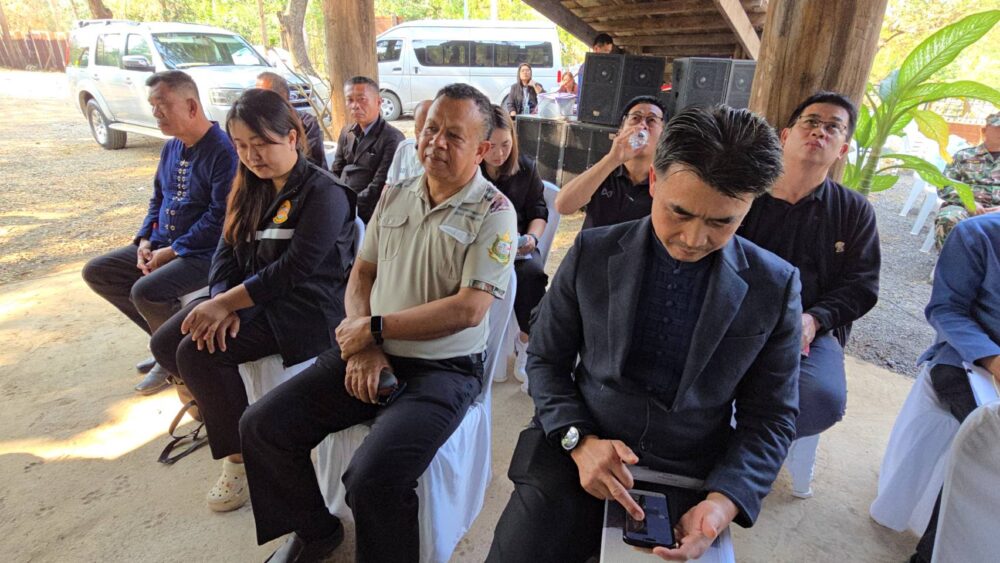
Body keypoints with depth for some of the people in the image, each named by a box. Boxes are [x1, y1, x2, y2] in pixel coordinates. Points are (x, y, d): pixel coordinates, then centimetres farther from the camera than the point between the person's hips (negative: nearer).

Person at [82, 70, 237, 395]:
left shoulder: (222, 152, -17)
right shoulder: (172, 148, 11)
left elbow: (220, 217, -22)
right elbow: (158, 198, 20)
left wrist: (173, 251, -18)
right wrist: (145, 241, 3)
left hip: (204, 253, -9)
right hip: (163, 246, 10)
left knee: (146, 291, -29)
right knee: (96, 272, 7)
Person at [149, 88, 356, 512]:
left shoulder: (323, 192, -15)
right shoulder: (251, 189, 12)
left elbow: (294, 269, -22)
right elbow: (227, 251, 6)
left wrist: (226, 303, -20)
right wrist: (222, 303, -12)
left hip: (305, 307, -8)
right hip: (247, 297, 8)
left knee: (198, 353, -20)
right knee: (166, 344, -2)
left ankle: (240, 458, -3)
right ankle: (216, 406, 21)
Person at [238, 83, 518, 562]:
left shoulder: (493, 213, -10)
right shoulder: (395, 195, 9)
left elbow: (468, 310, -19)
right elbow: (362, 274, 11)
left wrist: (373, 328, -13)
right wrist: (361, 349, -6)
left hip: (444, 369, -6)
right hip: (372, 355, 6)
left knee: (372, 478, -27)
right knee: (262, 427, 0)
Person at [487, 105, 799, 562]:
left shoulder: (774, 288, -4)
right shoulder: (592, 252, -4)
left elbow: (771, 417, 1)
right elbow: (545, 358, 2)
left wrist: (724, 500, -15)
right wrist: (579, 440, -14)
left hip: (689, 485, 1)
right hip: (575, 457, 0)